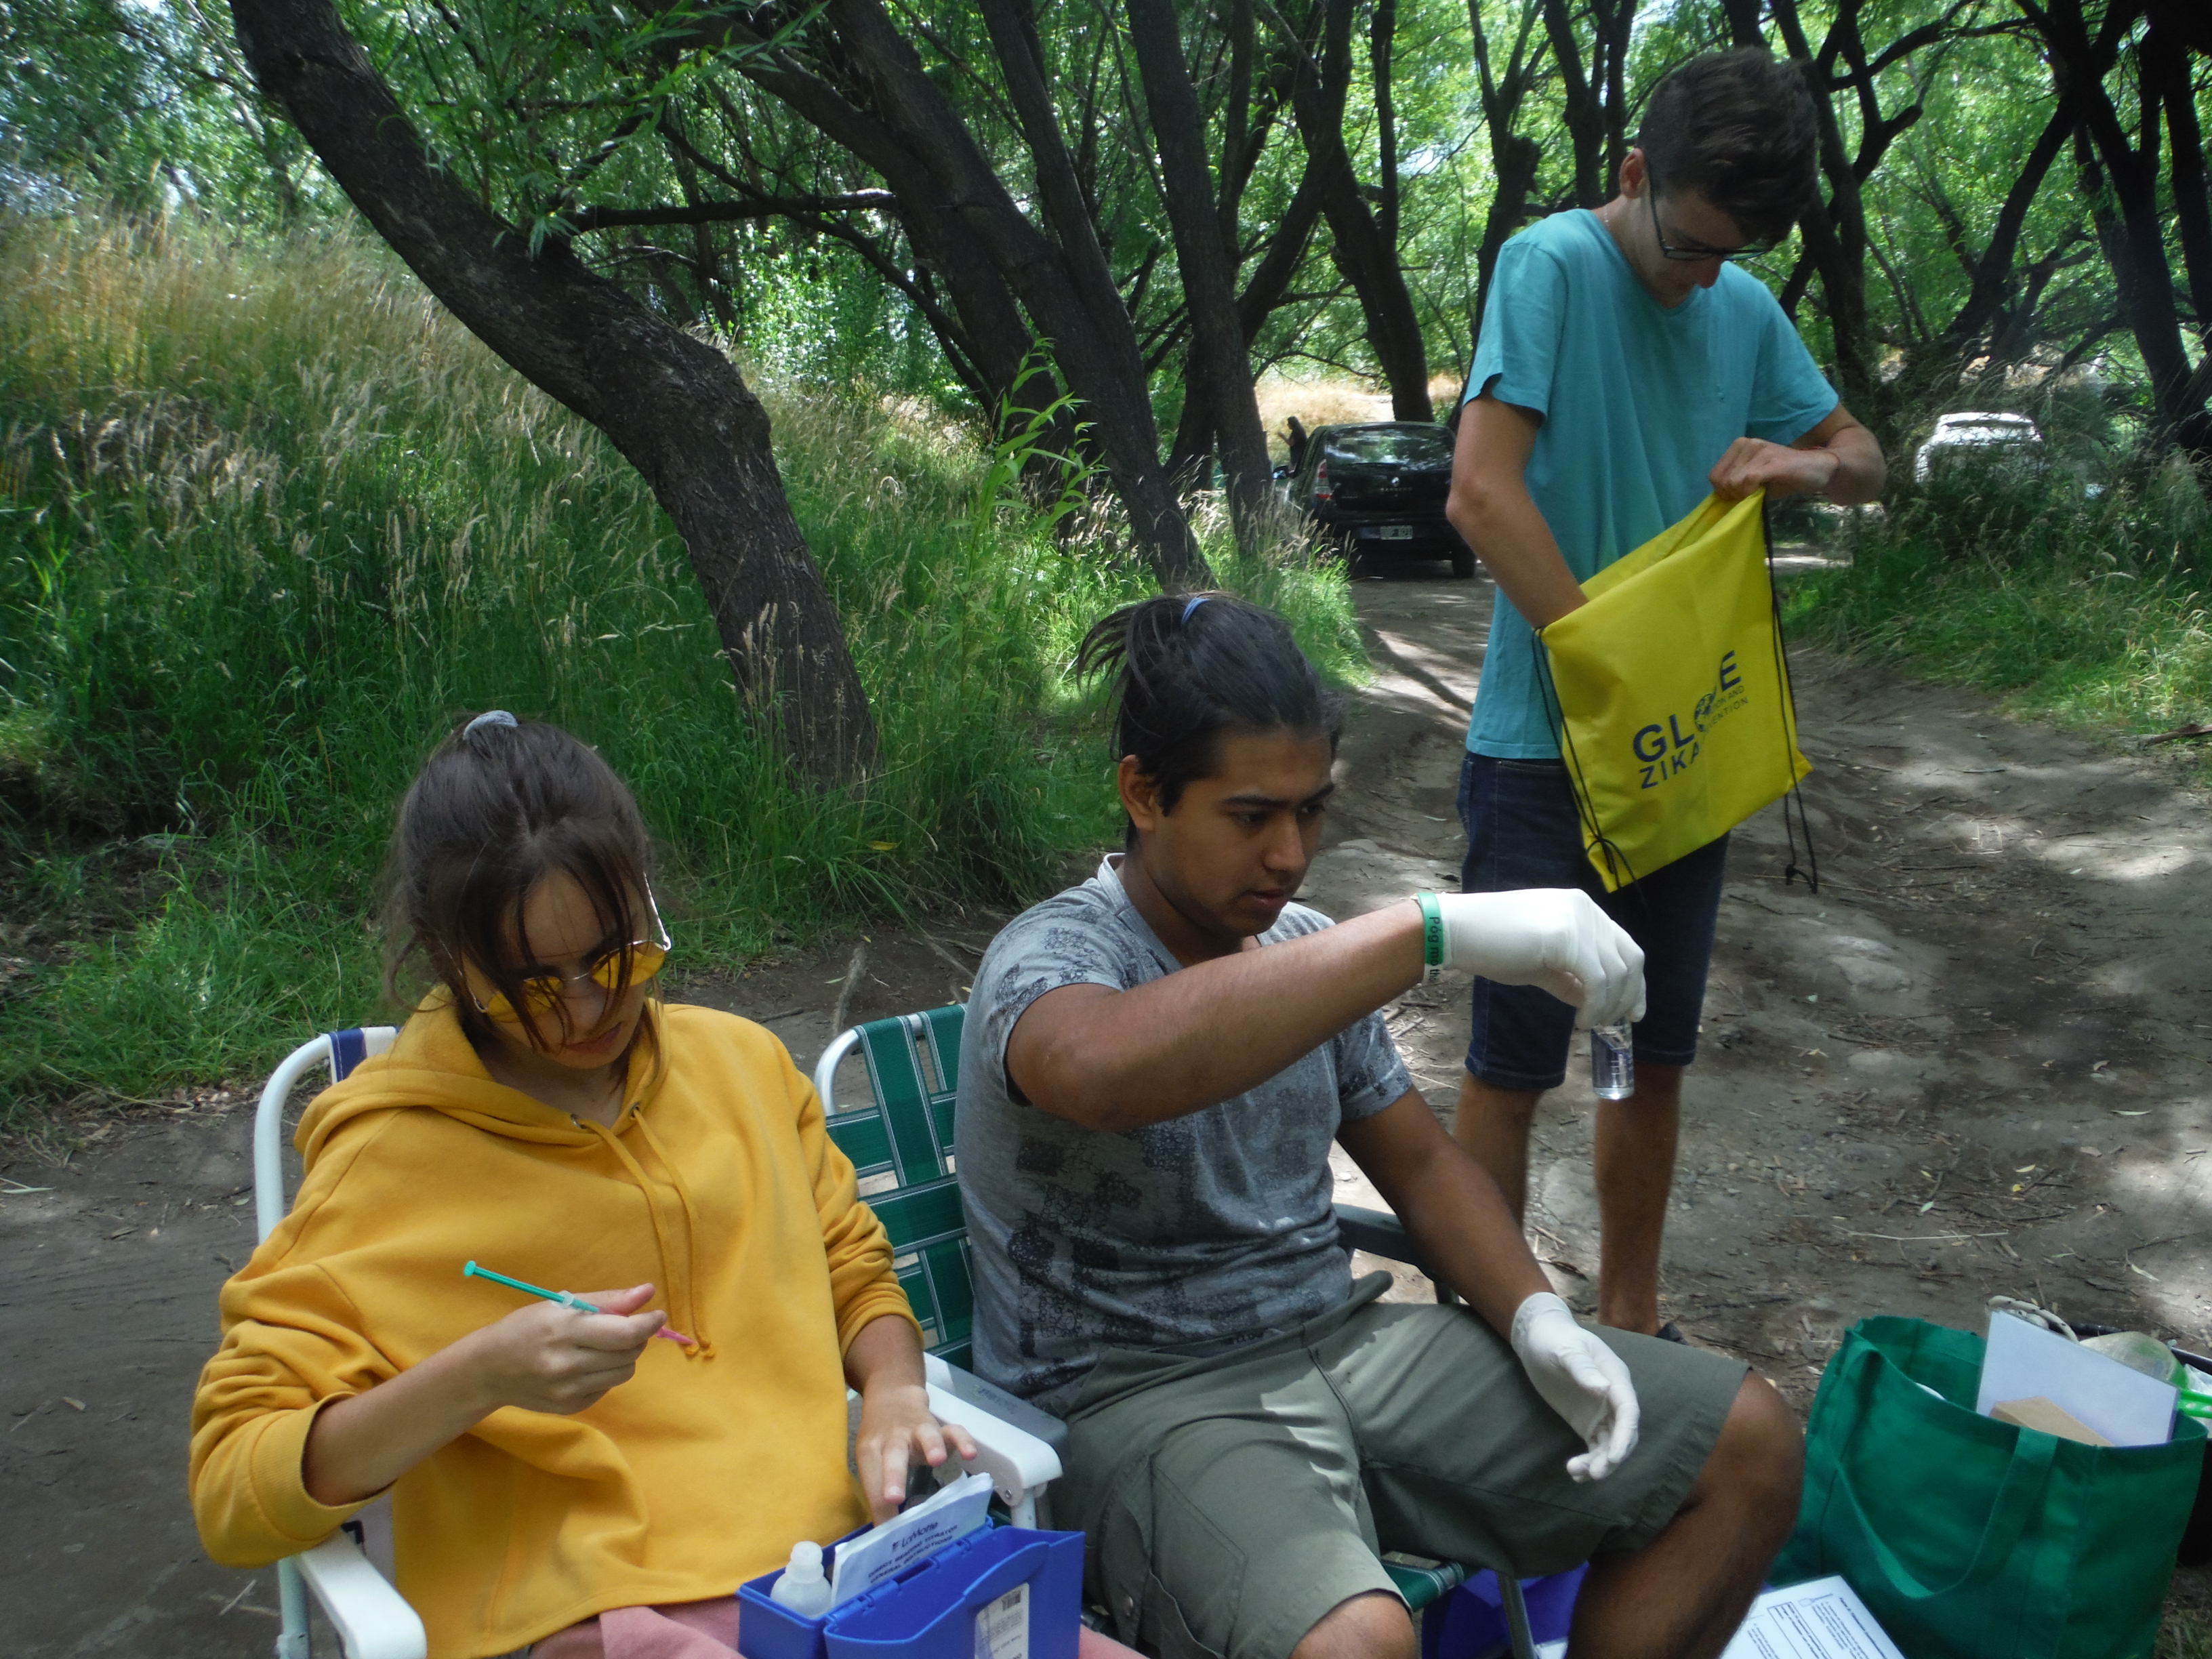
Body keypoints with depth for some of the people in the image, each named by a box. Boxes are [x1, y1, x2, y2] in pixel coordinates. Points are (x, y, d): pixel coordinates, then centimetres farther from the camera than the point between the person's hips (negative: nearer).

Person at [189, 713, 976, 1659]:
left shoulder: (744, 1061, 10)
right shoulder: (391, 1153, -3)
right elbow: (229, 1493, -5)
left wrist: (893, 1391, -1)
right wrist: (475, 1379, -22)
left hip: (835, 1557, 4)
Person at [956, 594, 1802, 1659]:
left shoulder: (1306, 956, 9)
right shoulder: (1052, 959, -15)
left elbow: (1419, 1161, 17)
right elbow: (1104, 1072, -42)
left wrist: (1536, 1320, -3)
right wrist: (1434, 931, -42)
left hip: (1341, 1337, 7)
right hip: (1138, 1399, -7)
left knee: (1750, 1444, 0)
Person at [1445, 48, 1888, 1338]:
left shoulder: (1748, 309, 9)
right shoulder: (1554, 265, -11)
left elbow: (1866, 459, 19)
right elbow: (1483, 494, -21)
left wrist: (1814, 466, -6)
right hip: (1547, 749, -6)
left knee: (1656, 1057, 15)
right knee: (1515, 1065, 0)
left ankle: (1630, 1317, 31)